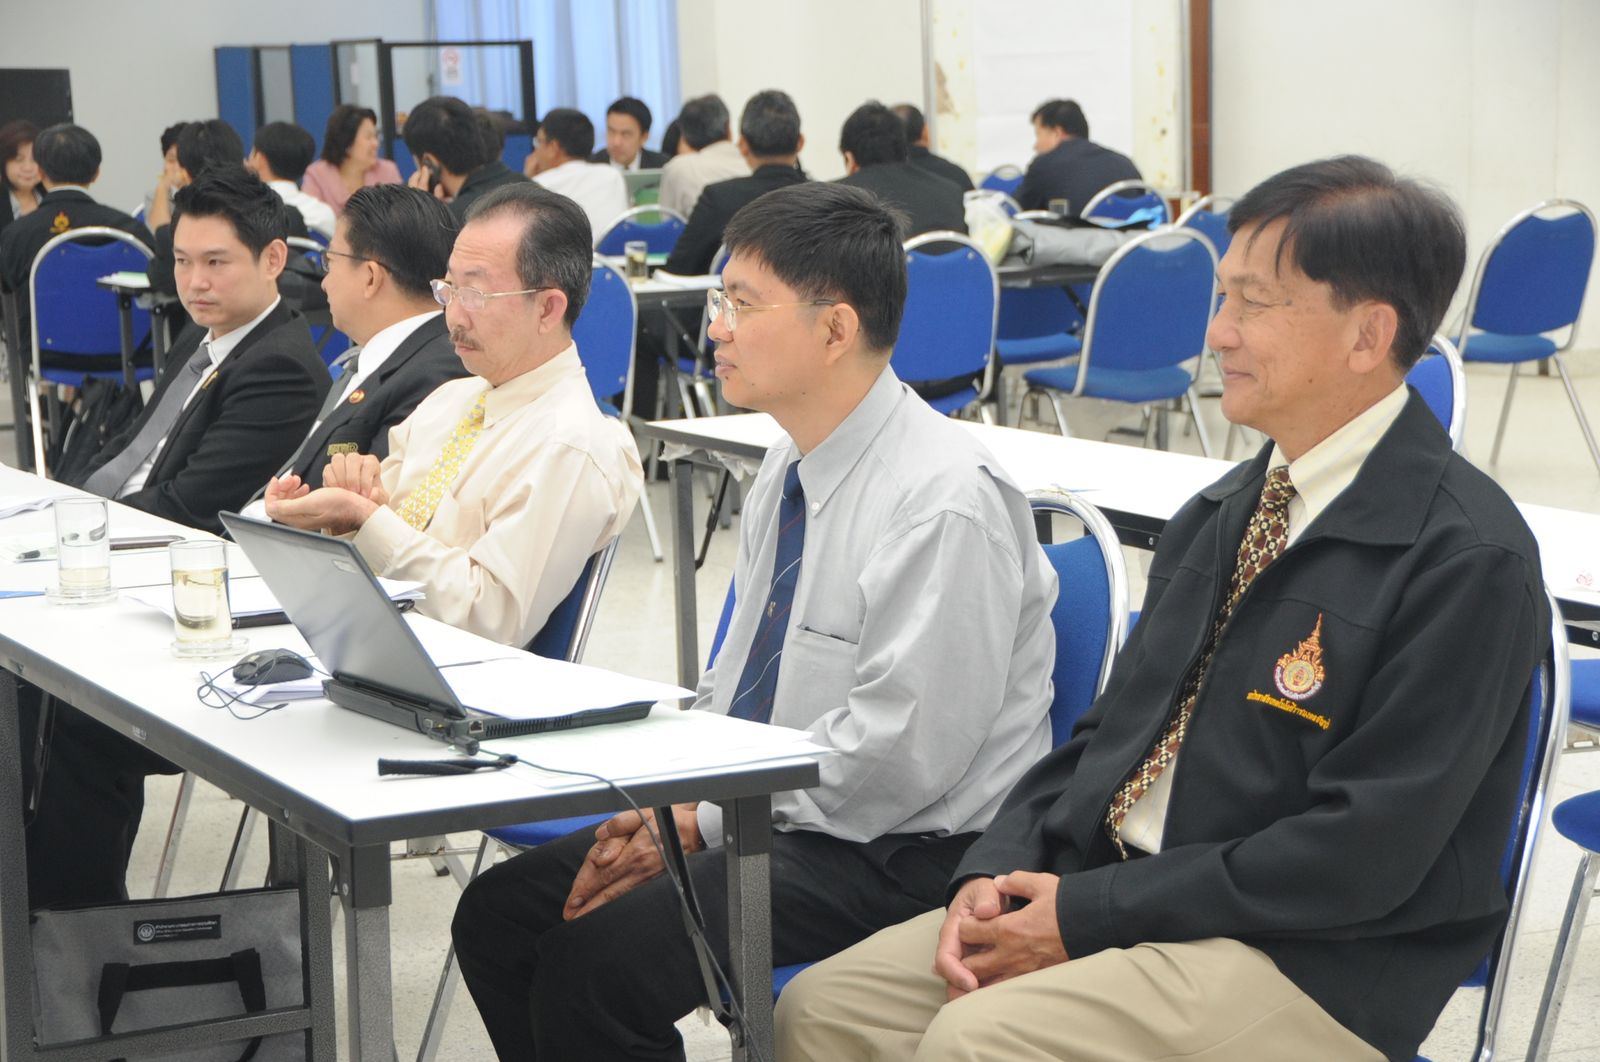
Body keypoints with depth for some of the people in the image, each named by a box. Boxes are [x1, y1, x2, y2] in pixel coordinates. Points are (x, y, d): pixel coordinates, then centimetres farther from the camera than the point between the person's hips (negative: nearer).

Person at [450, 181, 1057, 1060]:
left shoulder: (946, 503, -20)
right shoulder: (790, 465, 9)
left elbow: (897, 752, -23)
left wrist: (703, 823, -16)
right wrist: (672, 803, 1)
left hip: (892, 855, -9)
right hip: (750, 814, 9)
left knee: (598, 961, -25)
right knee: (498, 913, 2)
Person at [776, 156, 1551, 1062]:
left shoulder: (1468, 559, -14)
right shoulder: (1220, 517, 13)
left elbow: (1363, 856, -19)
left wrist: (1089, 914, -16)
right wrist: (995, 873, -3)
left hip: (1311, 965, -8)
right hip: (1115, 894, 8)